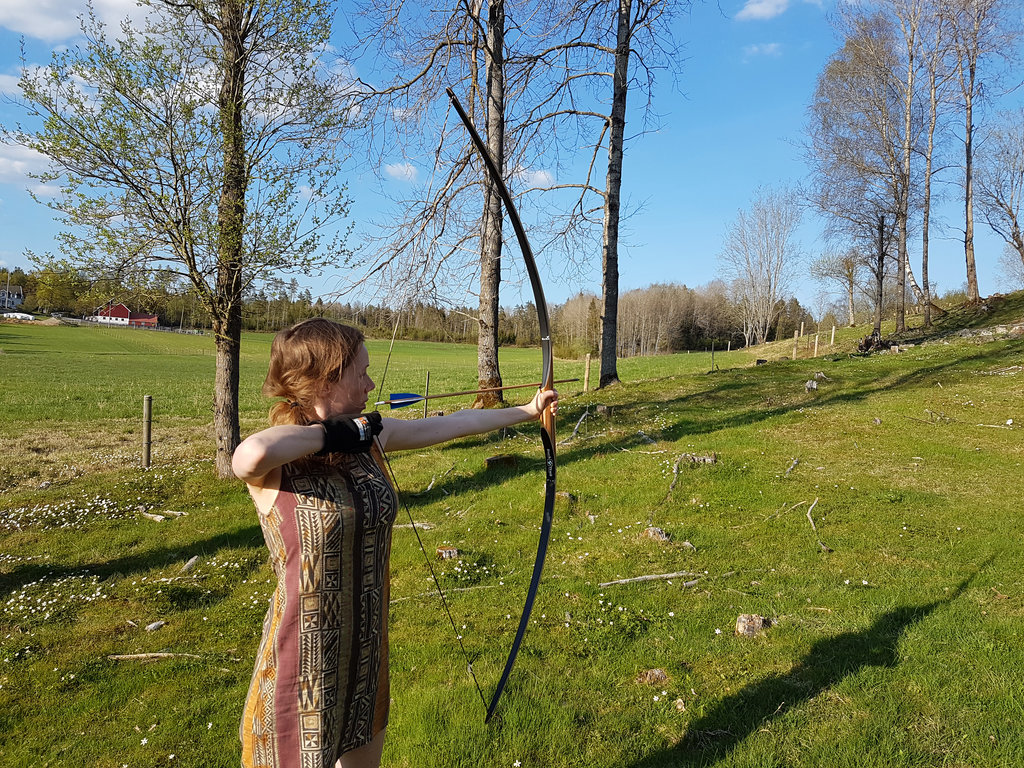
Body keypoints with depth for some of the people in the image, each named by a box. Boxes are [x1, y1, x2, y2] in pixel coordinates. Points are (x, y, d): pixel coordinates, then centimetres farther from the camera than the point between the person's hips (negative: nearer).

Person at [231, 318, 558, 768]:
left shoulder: (370, 436, -2)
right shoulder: (275, 465, -20)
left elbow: (453, 424, 10)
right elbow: (251, 454, -45)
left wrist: (527, 410, 20)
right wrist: (334, 433, -27)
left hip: (367, 656, 7)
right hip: (304, 670, -6)